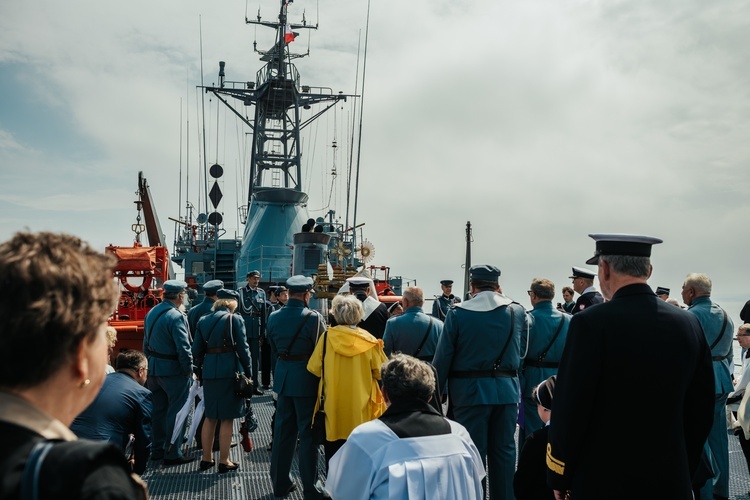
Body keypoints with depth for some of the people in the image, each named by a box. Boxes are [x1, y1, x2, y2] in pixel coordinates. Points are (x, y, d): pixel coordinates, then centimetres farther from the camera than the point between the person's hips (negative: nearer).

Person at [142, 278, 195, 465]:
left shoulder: (152, 313, 7)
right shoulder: (176, 316, -20)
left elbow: (146, 344, 14)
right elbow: (183, 348, -21)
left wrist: (151, 363, 20)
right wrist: (189, 371, -11)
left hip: (154, 369, 8)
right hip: (173, 371, -8)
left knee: (158, 410, 17)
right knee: (175, 412, 2)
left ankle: (157, 449, 28)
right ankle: (172, 454, 9)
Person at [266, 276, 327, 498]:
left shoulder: (274, 317, 1)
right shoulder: (313, 318, -16)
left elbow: (274, 349, 10)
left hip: (283, 377, 5)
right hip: (306, 379, -5)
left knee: (283, 430, 16)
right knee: (307, 433, 4)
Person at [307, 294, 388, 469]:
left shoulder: (327, 337, -9)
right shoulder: (369, 341, -9)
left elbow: (314, 369, -3)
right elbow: (380, 372, -3)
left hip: (333, 405, 0)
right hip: (361, 408, 0)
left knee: (333, 449, 13)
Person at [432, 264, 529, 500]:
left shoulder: (458, 313, -8)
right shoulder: (517, 311, 1)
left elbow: (443, 358, -9)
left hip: (470, 391, -3)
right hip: (507, 390, 3)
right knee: (504, 451, 14)